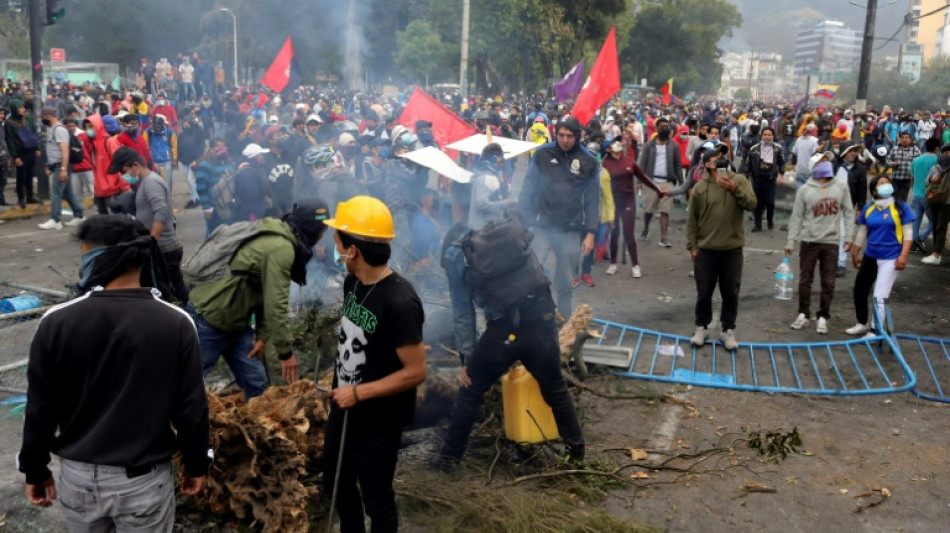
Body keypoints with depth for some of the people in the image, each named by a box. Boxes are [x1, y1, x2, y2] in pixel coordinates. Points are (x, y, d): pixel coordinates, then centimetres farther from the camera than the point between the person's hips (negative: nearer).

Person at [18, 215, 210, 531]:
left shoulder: (56, 322, -13)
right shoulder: (176, 323, -15)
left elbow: (40, 409, -5)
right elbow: (191, 407, -10)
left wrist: (35, 469, 10)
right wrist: (196, 464, 5)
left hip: (77, 475, 2)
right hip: (145, 479, -1)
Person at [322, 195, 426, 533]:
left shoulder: (399, 302, -28)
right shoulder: (353, 282, -2)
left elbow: (416, 372, -25)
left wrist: (358, 393, -23)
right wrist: (339, 385, 14)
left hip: (378, 421, -8)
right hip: (344, 409, 8)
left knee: (376, 499, 10)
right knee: (336, 486, 23)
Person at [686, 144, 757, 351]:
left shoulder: (739, 180, 1)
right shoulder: (700, 187, -2)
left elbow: (752, 204, -11)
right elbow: (692, 220, 1)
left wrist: (735, 190, -24)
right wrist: (692, 246, -2)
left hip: (732, 249, 1)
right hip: (706, 250, 0)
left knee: (731, 293, 9)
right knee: (704, 292, 9)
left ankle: (728, 330, 22)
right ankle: (702, 327, 25)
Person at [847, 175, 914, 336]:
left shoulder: (900, 207, -7)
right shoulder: (868, 209, 3)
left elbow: (908, 233, -7)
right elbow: (861, 233, 12)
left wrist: (903, 255, -14)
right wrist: (855, 253, 14)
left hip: (890, 258, -5)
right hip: (870, 256, 5)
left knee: (880, 296, -4)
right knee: (860, 289, 11)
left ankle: (875, 330, 7)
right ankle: (862, 323, 30)